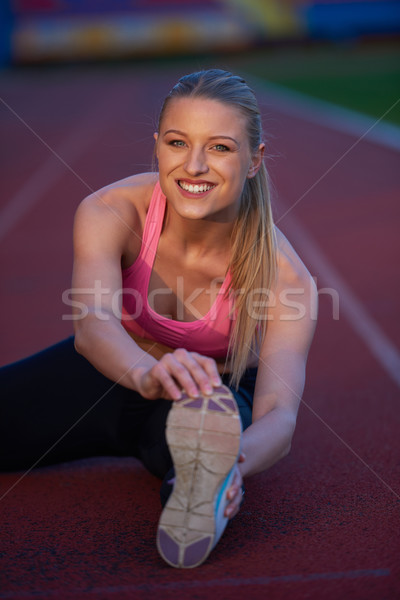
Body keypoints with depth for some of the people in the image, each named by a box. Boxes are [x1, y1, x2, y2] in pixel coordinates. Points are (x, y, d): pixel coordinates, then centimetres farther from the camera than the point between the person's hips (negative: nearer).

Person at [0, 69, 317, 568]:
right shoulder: (110, 213, -24)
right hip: (113, 375, 2)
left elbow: (280, 413, -35)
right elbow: (92, 322, -40)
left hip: (215, 393, -2)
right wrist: (148, 373, -62)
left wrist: (237, 461, -58)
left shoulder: (281, 275, -26)